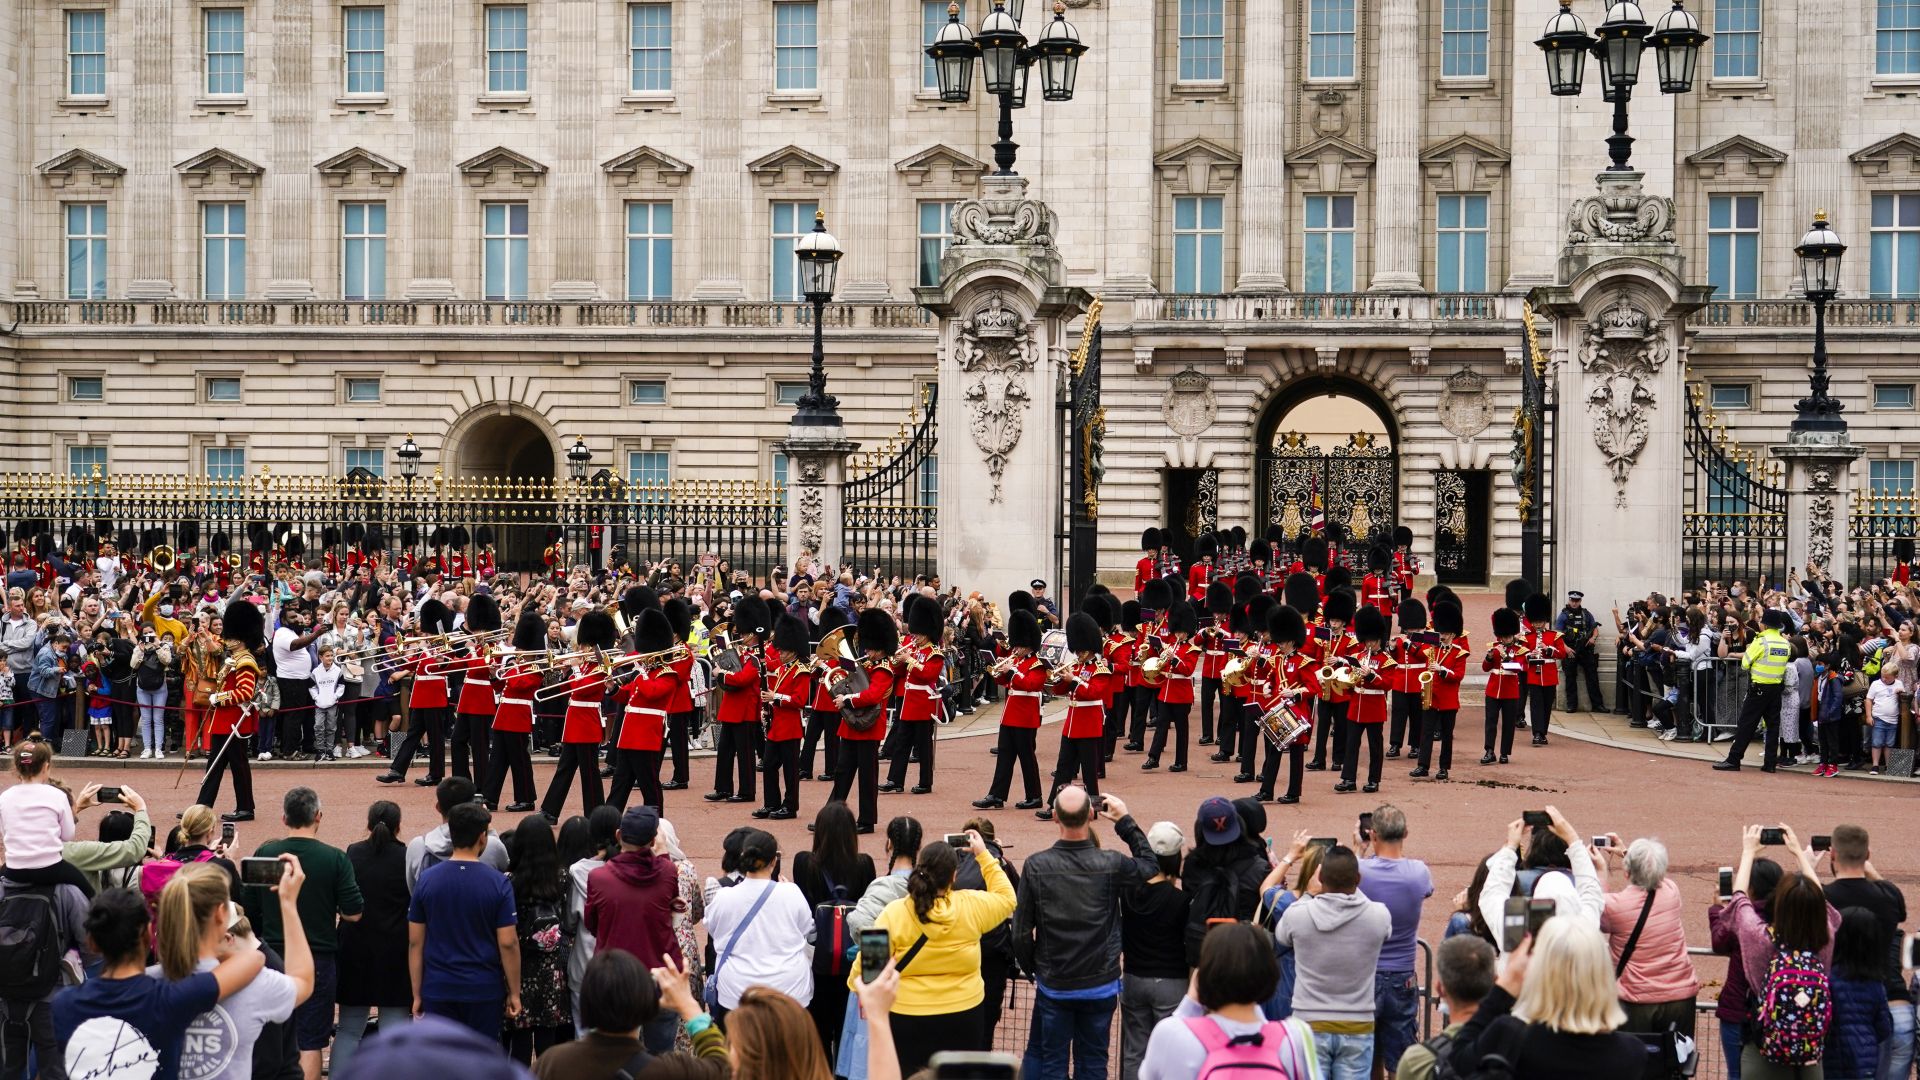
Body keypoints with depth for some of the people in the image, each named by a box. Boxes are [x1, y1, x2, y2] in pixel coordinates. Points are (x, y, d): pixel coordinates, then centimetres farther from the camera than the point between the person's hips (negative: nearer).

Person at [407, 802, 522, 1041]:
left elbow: (415, 942, 1)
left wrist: (417, 994, 8)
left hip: (438, 989, 1)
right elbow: (508, 943, -8)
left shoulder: (427, 880, -1)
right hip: (484, 990, -1)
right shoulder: (497, 882, -7)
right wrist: (514, 993, 2)